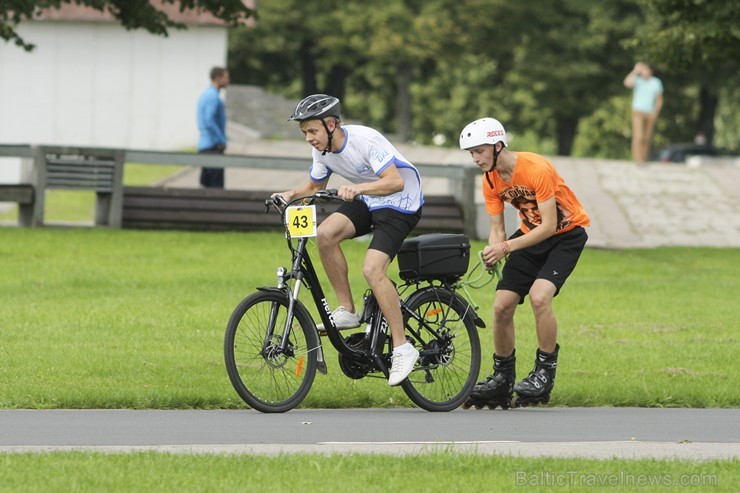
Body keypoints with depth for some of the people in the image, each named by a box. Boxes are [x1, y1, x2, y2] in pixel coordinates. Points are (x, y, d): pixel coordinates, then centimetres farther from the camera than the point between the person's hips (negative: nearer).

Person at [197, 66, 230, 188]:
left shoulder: (204, 95, 18)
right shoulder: (213, 97, -14)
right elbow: (209, 122, -23)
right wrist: (222, 141, -15)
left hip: (204, 145, 10)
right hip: (213, 146, -10)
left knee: (205, 184, 10)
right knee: (216, 184, -10)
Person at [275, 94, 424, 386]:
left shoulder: (365, 140, -27)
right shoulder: (322, 149, -3)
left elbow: (395, 181, -34)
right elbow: (314, 187, 12)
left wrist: (358, 188, -49)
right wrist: (292, 195, -10)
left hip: (401, 203, -7)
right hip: (367, 201, 7)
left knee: (372, 269, -24)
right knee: (326, 233, -20)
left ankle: (402, 348, -17)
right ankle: (346, 311, -7)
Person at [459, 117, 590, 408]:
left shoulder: (537, 169, -29)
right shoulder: (491, 180, -7)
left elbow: (549, 226, -28)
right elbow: (497, 228, -1)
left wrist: (507, 247, -34)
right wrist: (492, 252, -24)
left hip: (567, 234, -7)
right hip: (531, 234, 7)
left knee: (539, 295, -28)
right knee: (502, 306, -3)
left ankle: (545, 373, -14)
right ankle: (502, 382, 13)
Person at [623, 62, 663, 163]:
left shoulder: (656, 82, 6)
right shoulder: (637, 81, -3)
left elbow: (659, 100, 10)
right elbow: (627, 83, -26)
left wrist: (656, 112, -5)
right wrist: (635, 71, -25)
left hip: (650, 114, 4)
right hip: (638, 112, -4)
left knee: (647, 139, 5)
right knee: (638, 137, -16)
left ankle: (644, 160, 11)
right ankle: (637, 160, -23)